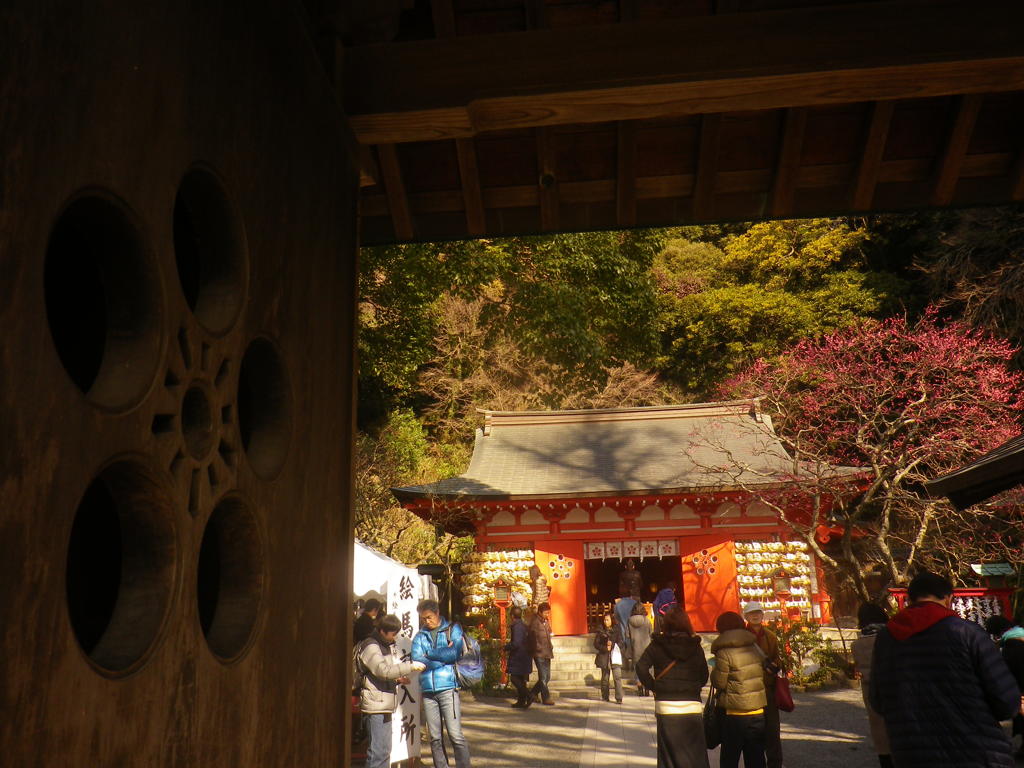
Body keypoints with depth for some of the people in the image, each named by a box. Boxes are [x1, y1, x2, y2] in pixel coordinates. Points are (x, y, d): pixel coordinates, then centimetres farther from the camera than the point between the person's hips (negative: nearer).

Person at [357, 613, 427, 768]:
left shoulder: (386, 645, 18)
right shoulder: (370, 647, -13)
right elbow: (384, 671, -25)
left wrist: (397, 679, 9)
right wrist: (410, 666, -24)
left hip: (385, 705, 10)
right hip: (375, 705, -10)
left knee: (385, 749, 15)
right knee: (378, 751, -10)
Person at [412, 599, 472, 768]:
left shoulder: (453, 630, 5)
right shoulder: (420, 636, 12)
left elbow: (454, 653, -12)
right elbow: (417, 659, -4)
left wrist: (430, 654, -4)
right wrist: (443, 656, -7)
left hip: (448, 688, -3)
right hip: (428, 691, 3)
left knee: (455, 735, -6)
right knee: (435, 738, 8)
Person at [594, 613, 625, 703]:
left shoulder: (617, 631, 7)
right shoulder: (600, 632, 8)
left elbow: (620, 644, 3)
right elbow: (596, 644, 3)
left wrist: (612, 645, -14)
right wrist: (605, 648, -11)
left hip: (615, 656, -1)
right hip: (604, 657, 1)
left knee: (617, 677, -12)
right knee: (604, 678, 8)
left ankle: (619, 698, -12)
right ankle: (605, 697, 20)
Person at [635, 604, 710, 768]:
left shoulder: (657, 645, -1)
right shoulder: (695, 646, 2)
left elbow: (641, 666, -11)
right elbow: (704, 675, 4)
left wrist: (653, 686, 1)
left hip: (666, 707, -1)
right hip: (692, 707, 1)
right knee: (695, 754, 8)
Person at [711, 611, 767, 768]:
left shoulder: (724, 652, -14)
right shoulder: (755, 647, 4)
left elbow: (719, 683, -11)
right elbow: (764, 675, 11)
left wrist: (714, 671, 6)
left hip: (735, 715, -5)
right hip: (759, 712, 5)